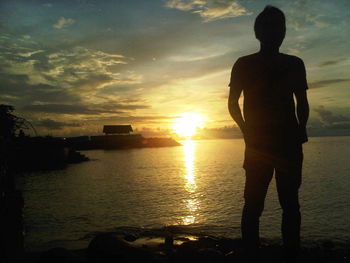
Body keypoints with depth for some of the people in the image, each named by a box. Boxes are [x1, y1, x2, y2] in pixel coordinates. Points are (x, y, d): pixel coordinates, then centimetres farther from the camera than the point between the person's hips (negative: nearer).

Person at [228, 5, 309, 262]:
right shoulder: (243, 65, 4)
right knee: (254, 203, -2)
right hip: (258, 143, -2)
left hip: (289, 142, 2)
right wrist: (247, 130, -5)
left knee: (290, 203, 3)